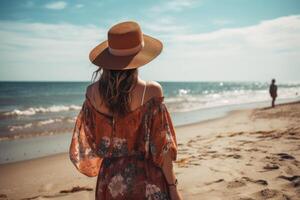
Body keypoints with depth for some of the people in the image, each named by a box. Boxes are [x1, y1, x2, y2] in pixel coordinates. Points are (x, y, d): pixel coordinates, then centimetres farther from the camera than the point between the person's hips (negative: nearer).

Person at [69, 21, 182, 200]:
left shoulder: (93, 92, -6)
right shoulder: (151, 91, -17)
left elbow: (86, 141, 3)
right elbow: (161, 146, -14)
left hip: (110, 180, 4)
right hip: (146, 180, -3)